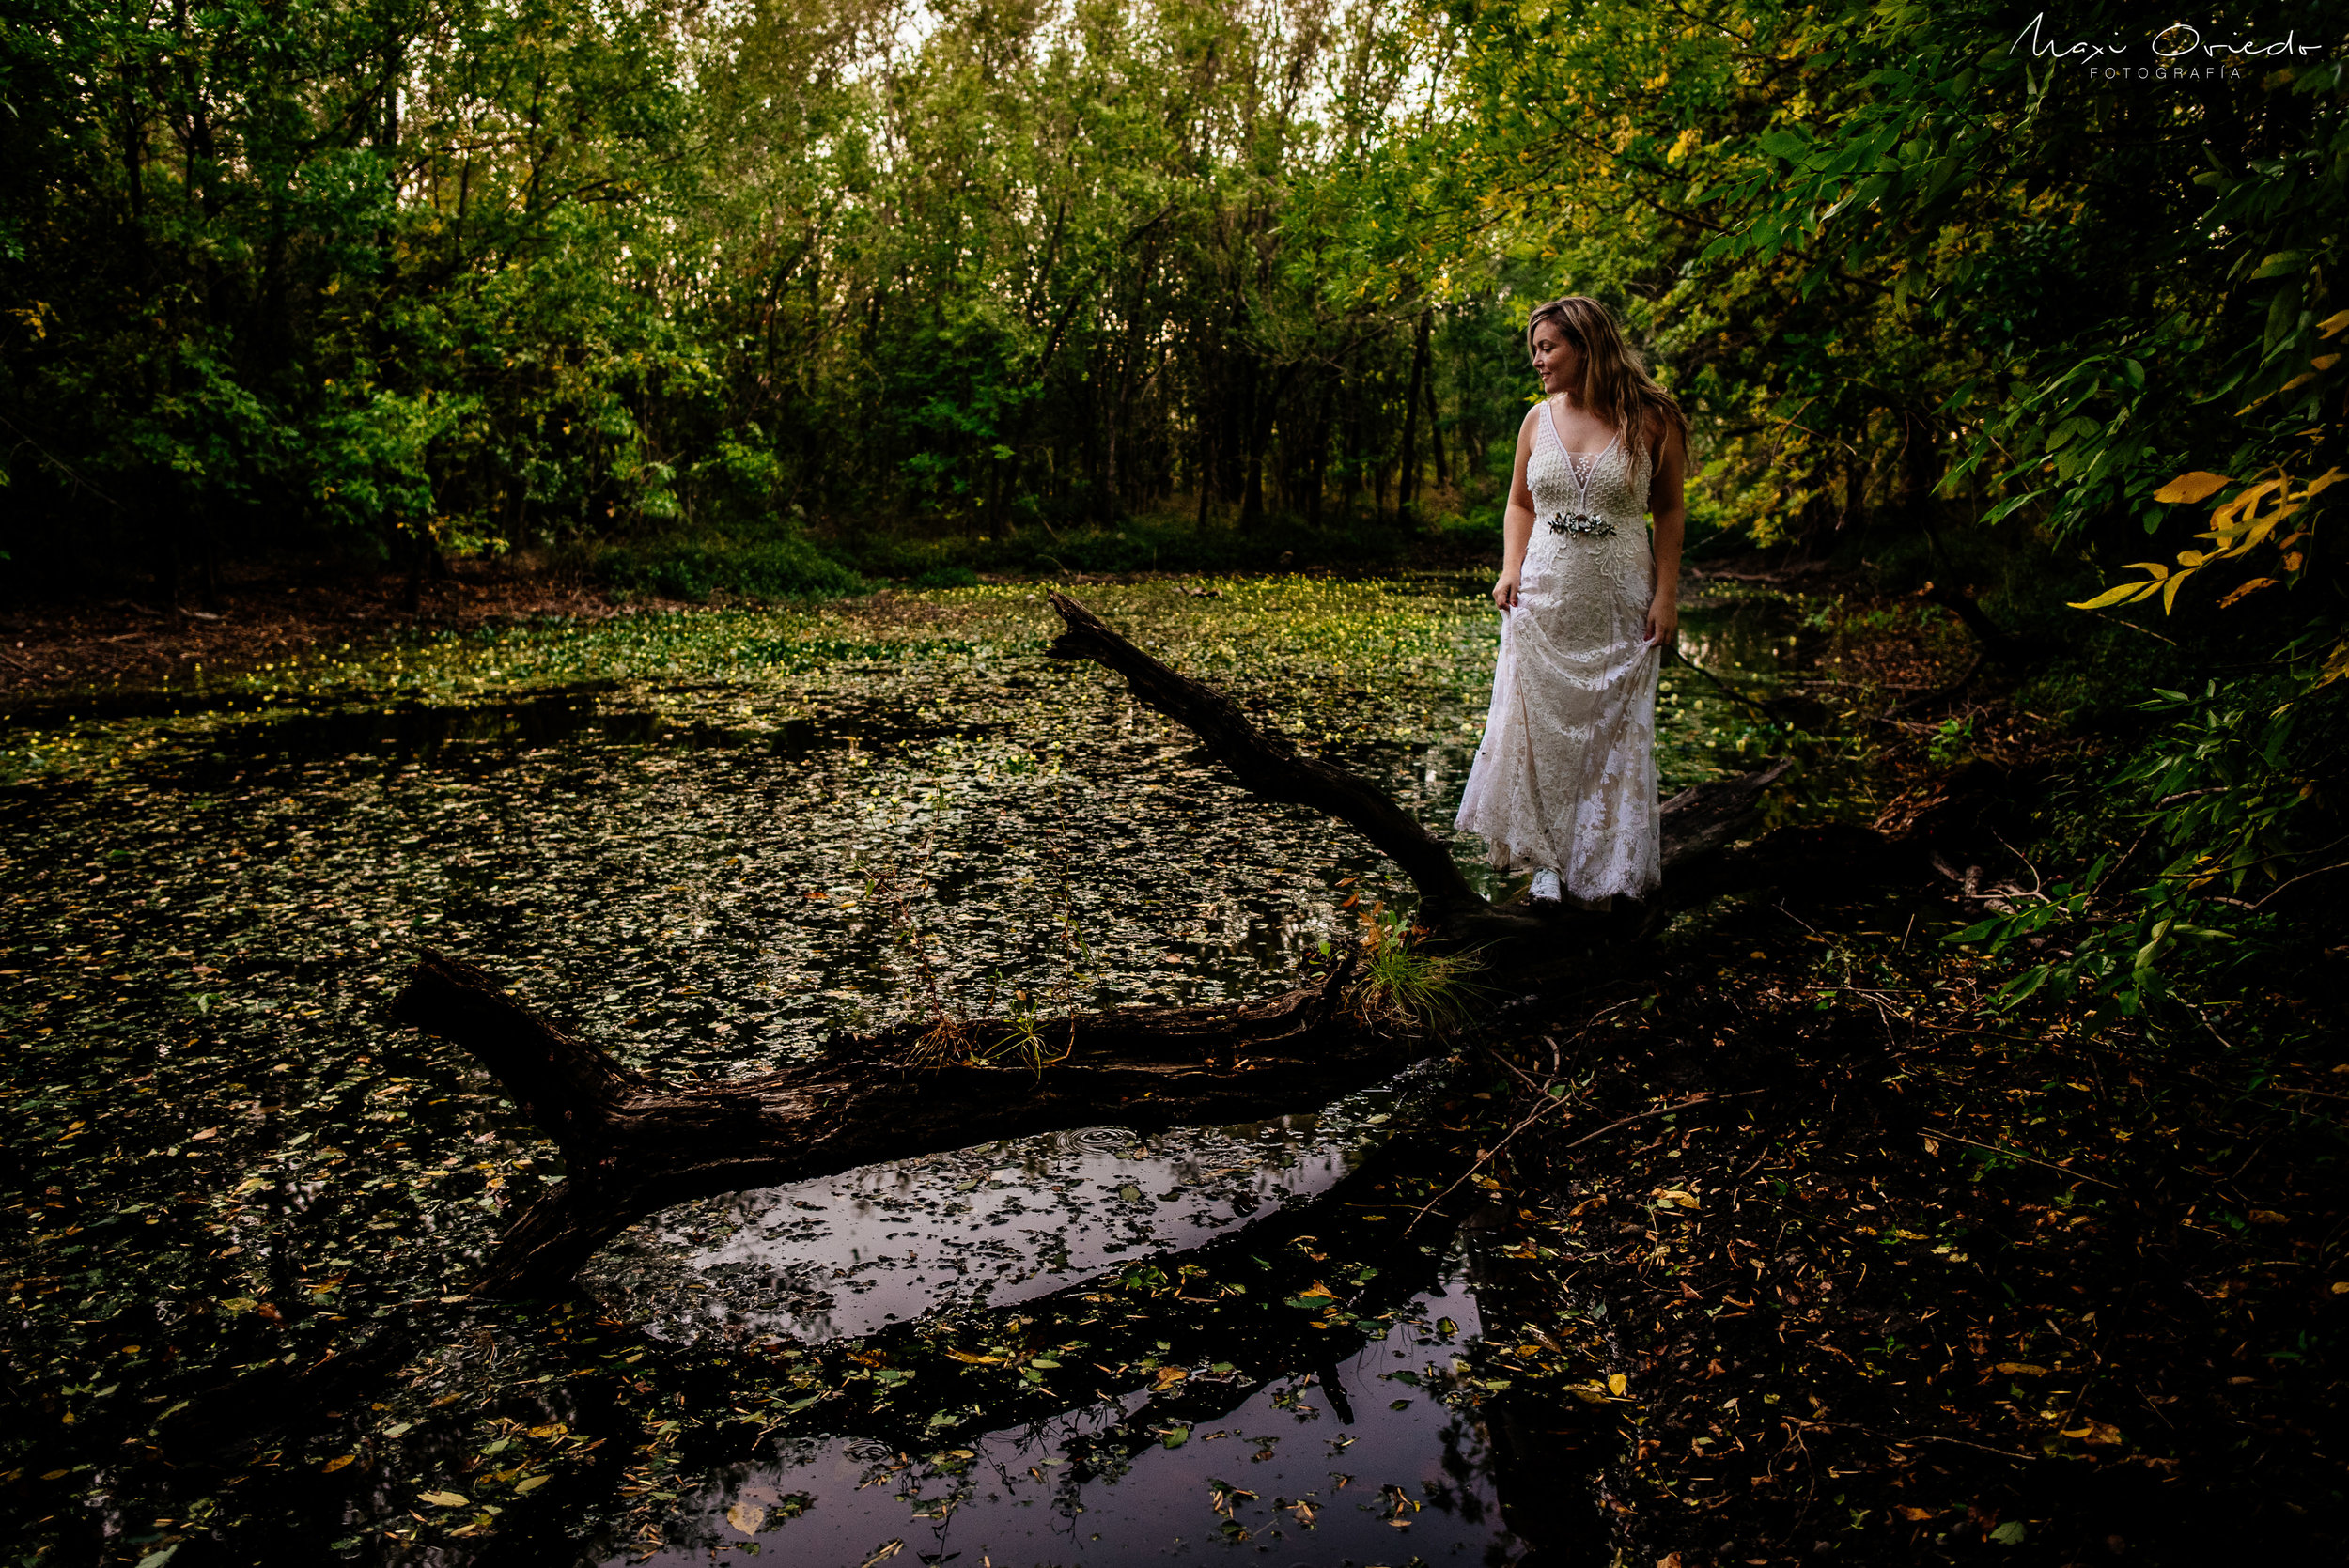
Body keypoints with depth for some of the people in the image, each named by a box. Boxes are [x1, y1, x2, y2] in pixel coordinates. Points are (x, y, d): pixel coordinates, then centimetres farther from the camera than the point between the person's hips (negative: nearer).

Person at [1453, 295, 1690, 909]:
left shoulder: (1650, 420, -4)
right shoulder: (1539, 419, 4)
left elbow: (1670, 509, 2)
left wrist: (1667, 594, -5)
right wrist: (1510, 570, 0)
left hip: (1620, 605, -2)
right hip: (1543, 599, 3)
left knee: (1613, 736, 5)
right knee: (1539, 729, 3)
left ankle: (1599, 869, 20)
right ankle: (1547, 859, 19)